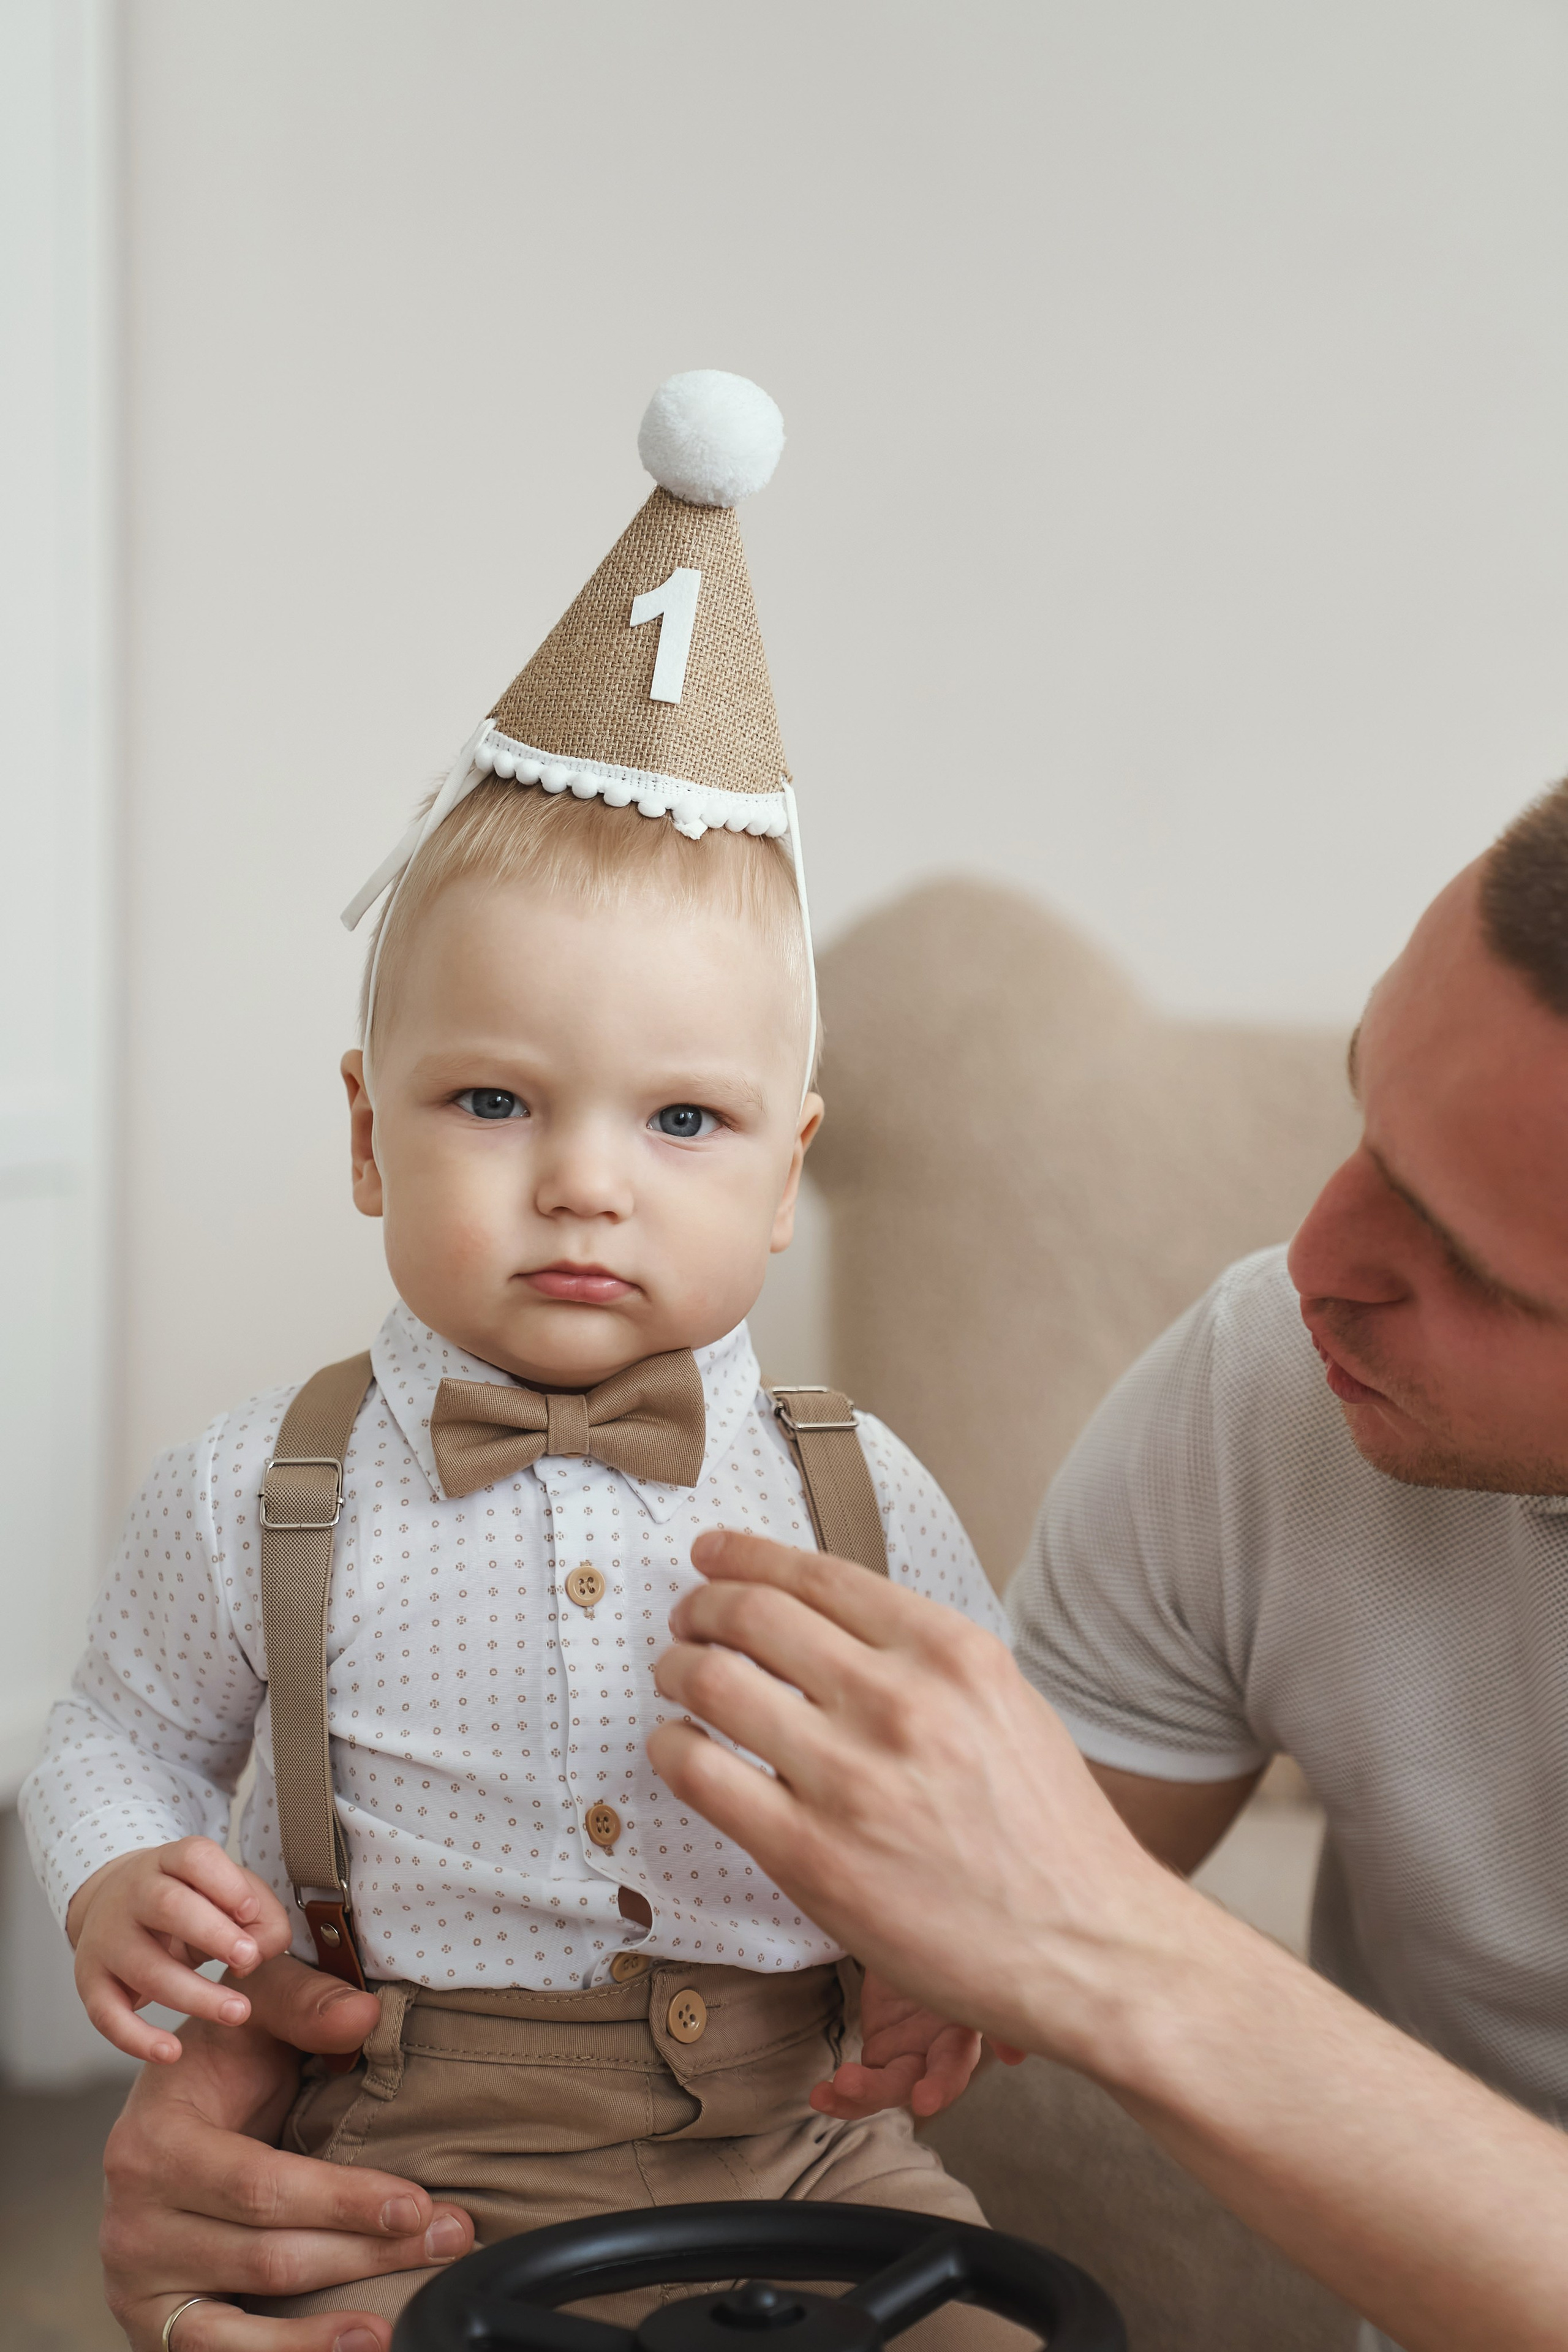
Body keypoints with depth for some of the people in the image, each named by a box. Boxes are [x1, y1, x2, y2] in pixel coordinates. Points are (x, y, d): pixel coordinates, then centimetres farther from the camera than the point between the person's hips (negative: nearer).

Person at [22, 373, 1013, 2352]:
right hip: (401, 2185, -1)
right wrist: (120, 1888, -10)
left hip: (801, 2151, 2)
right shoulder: (259, 1498, -5)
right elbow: (122, 1738, 10)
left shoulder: (857, 1497, -2)